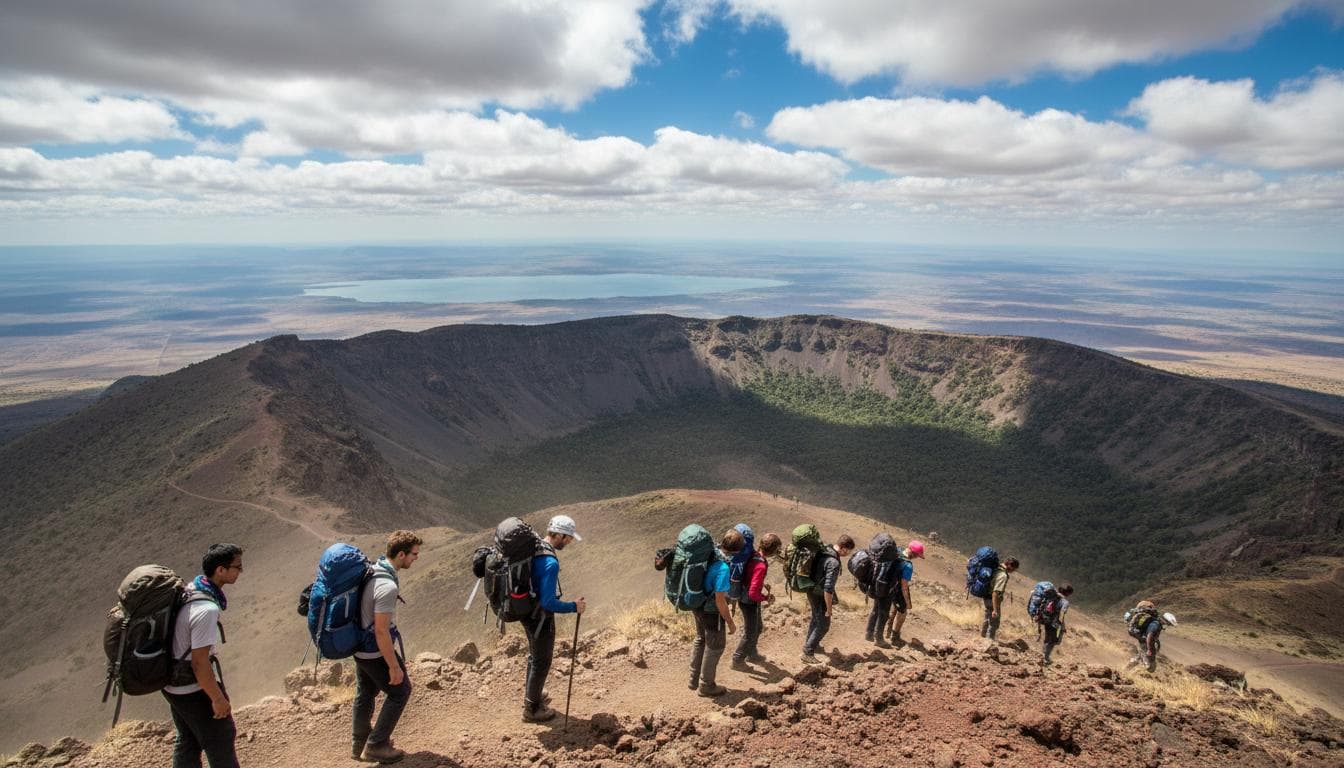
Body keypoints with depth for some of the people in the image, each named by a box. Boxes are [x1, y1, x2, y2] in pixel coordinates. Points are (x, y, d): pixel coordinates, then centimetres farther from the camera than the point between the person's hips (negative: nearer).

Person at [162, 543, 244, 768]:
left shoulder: (189, 590, -3)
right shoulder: (207, 609, -31)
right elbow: (200, 662, -27)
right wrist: (218, 699, -16)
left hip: (173, 684, 9)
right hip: (195, 690, -9)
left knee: (187, 741, 25)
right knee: (220, 741, 11)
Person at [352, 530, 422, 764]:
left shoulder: (372, 570, -2)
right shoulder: (388, 586, -31)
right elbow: (381, 631, -27)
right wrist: (394, 666, -18)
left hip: (359, 647, 9)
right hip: (376, 652, -9)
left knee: (365, 694, 23)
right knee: (400, 691, 9)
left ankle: (360, 744, 39)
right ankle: (376, 746, 17)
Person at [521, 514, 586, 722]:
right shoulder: (550, 563, -31)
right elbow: (548, 602, -31)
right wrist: (574, 607, -18)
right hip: (540, 618, -9)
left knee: (534, 655, 27)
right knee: (542, 662, 11)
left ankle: (530, 695, 47)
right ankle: (531, 710, 27)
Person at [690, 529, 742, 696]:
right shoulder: (723, 568, -32)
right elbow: (720, 600, -27)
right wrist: (730, 622, -14)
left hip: (698, 605, 8)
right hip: (711, 612, -8)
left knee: (700, 640, 26)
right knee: (715, 646, 14)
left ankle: (694, 679, 41)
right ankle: (706, 685, 30)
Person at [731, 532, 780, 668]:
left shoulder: (753, 555, -7)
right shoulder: (761, 566, -34)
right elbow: (753, 593, -32)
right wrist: (766, 598, -15)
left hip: (745, 599, 9)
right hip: (750, 602, -9)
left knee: (758, 627, 27)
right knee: (750, 634, 12)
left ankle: (752, 654, 46)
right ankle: (737, 660, 28)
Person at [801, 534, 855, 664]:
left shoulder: (823, 551, -2)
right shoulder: (834, 563, -30)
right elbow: (828, 589, -29)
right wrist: (829, 608, -19)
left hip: (812, 591, 9)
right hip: (820, 596, -9)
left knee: (816, 618, 28)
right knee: (823, 625, 4)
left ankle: (809, 642, 46)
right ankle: (808, 653, 8)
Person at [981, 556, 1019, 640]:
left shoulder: (996, 569, 1)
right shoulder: (1003, 576, -26)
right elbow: (995, 593, -31)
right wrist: (995, 610, -28)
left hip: (987, 598, 9)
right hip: (994, 601, -9)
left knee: (987, 620, 26)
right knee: (994, 624, 6)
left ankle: (982, 638, 41)